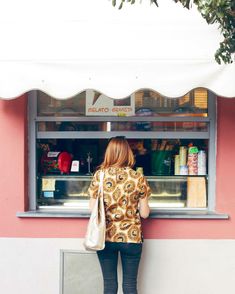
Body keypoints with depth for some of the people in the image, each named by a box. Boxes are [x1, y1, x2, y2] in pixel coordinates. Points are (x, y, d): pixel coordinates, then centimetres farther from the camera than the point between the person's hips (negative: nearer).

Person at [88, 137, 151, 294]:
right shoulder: (138, 178, -6)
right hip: (131, 237, -1)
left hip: (106, 236, 1)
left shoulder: (99, 175, -4)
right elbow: (144, 213, -3)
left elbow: (92, 209, -1)